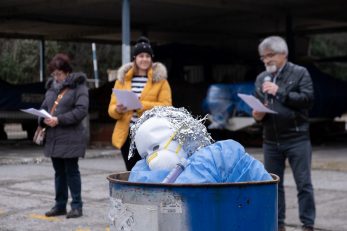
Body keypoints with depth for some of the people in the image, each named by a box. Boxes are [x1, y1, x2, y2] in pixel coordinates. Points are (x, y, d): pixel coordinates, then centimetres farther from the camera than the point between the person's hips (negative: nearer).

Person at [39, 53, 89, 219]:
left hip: (71, 138, -6)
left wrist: (59, 120, -21)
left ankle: (76, 205, 8)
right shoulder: (51, 86, 14)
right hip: (53, 138, 7)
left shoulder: (78, 86, -7)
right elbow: (44, 107, 19)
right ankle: (60, 205, 21)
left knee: (71, 171, -1)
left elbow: (81, 110, -16)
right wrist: (43, 119, -4)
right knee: (59, 172, 13)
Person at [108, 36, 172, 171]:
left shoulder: (160, 79, 4)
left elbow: (166, 107, -6)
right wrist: (117, 110, -14)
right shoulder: (122, 79, 12)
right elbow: (111, 108, 10)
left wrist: (142, 106, -18)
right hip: (127, 135, 3)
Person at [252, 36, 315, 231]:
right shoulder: (261, 79, 13)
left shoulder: (300, 73, -1)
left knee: (304, 184, -2)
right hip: (271, 141, 5)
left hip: (297, 139, -5)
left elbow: (308, 98, -14)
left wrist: (280, 92, -17)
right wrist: (257, 115, -4)